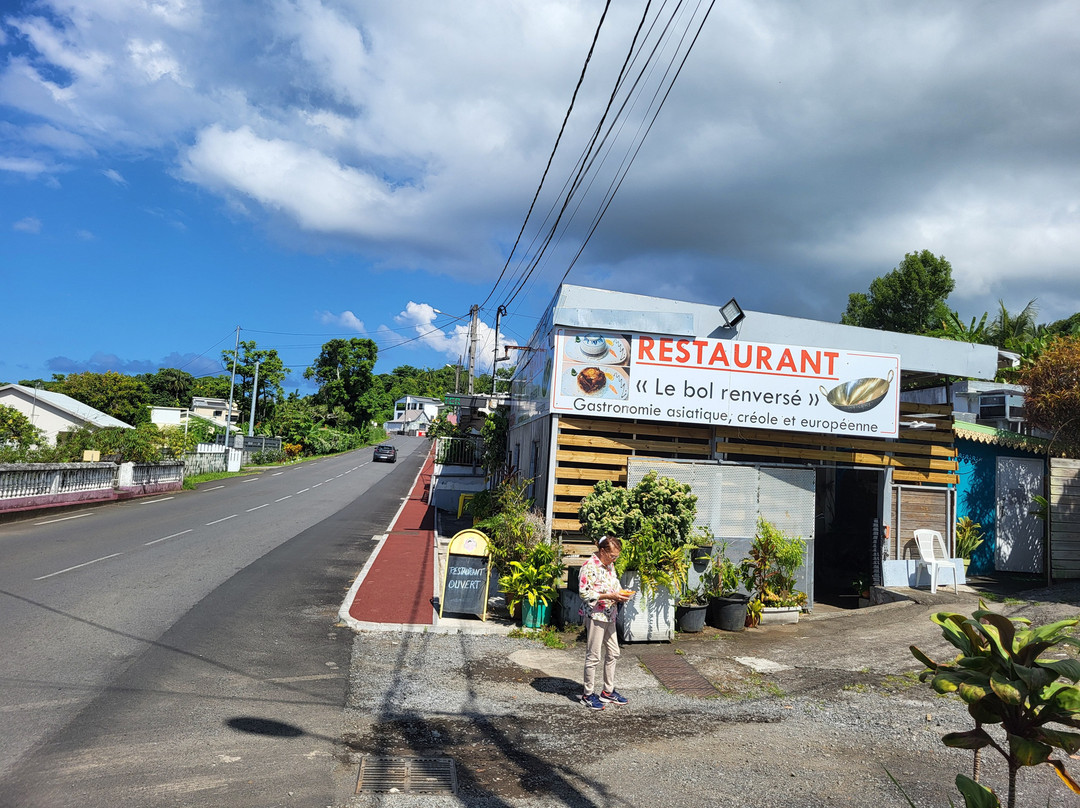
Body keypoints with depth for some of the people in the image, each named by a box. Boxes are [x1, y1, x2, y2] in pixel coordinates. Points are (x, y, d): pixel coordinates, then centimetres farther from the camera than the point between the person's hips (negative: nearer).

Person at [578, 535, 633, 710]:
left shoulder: (609, 565, 10)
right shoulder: (590, 567, -18)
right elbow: (584, 593, -22)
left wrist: (621, 593, 0)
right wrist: (610, 596, -23)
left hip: (609, 616, 9)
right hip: (594, 616, -9)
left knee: (613, 654, 15)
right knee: (593, 656, 0)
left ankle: (608, 691, 28)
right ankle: (588, 694, 13)